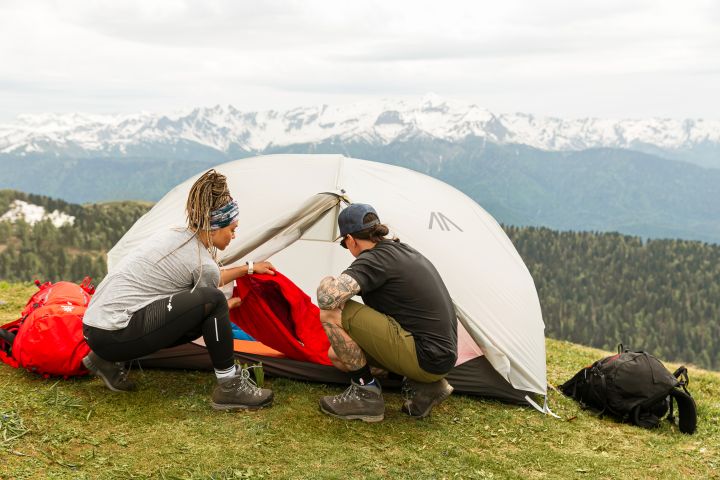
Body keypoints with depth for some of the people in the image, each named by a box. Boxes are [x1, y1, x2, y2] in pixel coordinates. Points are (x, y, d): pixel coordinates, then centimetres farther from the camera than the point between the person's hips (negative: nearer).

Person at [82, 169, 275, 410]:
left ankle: (107, 361, 17)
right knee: (212, 303, -19)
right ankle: (230, 387, -6)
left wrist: (248, 268, 38)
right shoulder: (203, 263, -14)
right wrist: (229, 305, 28)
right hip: (116, 335, -10)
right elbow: (209, 296, 7)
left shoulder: (175, 235, 13)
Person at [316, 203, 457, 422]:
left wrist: (327, 282, -4)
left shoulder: (375, 259, -14)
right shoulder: (404, 250, 14)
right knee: (339, 353, 18)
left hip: (425, 359, -9)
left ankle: (366, 393, 0)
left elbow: (328, 298, -28)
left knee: (332, 313, -12)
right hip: (442, 354, 9)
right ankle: (422, 386, 10)